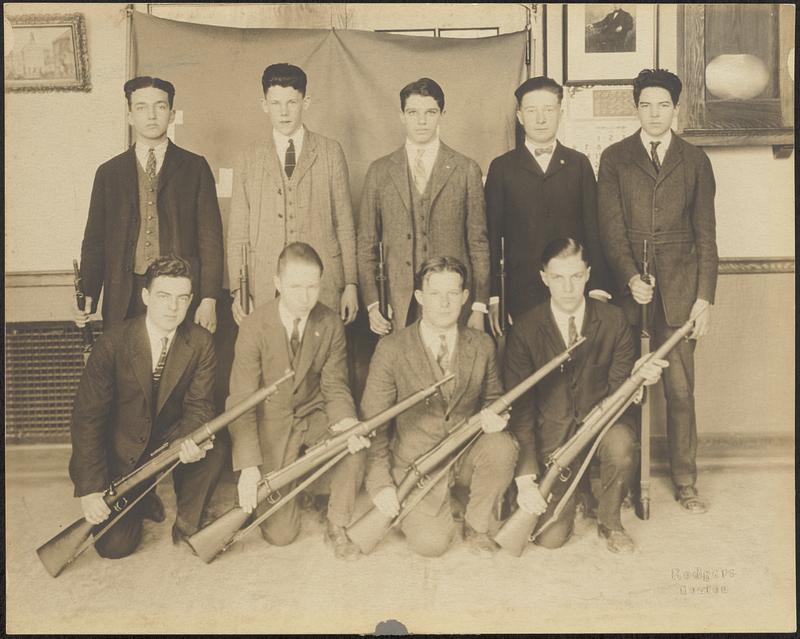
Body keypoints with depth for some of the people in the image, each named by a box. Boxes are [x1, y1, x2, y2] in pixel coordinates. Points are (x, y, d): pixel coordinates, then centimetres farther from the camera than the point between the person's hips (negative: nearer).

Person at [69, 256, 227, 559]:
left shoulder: (201, 342, -10)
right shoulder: (113, 343, -17)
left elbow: (198, 405, -8)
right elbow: (87, 417, -16)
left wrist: (192, 440, -33)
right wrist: (90, 489, -22)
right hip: (124, 452, -2)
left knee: (215, 450, -30)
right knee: (114, 546, -13)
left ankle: (188, 524, -3)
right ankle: (140, 504, 22)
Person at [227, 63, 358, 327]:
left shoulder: (330, 152, 8)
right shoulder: (250, 160, 9)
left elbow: (344, 224, 7)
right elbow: (238, 233, 8)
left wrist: (351, 284, 3)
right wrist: (237, 291, 0)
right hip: (265, 290, 1)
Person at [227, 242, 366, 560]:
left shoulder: (331, 324, -9)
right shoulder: (254, 326, -18)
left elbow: (334, 386, -4)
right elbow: (241, 401, -19)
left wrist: (347, 421, -28)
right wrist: (248, 466, -29)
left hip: (314, 417, 3)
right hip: (271, 424, -2)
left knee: (355, 446, -30)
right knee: (280, 534, -7)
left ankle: (337, 526, -4)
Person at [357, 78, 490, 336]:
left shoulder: (466, 170, 4)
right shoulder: (379, 171, 7)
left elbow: (478, 243, 4)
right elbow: (366, 244, 8)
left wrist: (479, 308, 0)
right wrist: (372, 303, 1)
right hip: (398, 306, 1)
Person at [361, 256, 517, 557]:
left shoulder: (482, 345, -1)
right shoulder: (391, 349, -11)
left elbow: (492, 396, 14)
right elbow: (372, 420, -6)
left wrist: (492, 414, -12)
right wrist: (380, 483, -11)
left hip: (467, 456, 3)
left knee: (501, 446, -29)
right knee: (431, 544, -20)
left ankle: (478, 525, -2)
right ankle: (412, 508, 17)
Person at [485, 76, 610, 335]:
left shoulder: (579, 164, 8)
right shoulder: (501, 167, 5)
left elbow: (594, 230, 6)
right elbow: (492, 237, 4)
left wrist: (598, 289, -2)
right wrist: (493, 298, -2)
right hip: (520, 295, -1)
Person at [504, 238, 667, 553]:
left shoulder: (614, 320, -5)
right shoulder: (524, 329, -11)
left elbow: (618, 387, -2)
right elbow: (519, 408, -12)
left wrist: (638, 377, -27)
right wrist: (525, 477, -20)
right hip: (552, 431, -1)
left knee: (623, 446, -35)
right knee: (550, 537, -12)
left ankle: (609, 520, -3)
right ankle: (571, 492, 25)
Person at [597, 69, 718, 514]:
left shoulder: (695, 160, 10)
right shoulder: (615, 159, 8)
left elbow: (706, 233, 7)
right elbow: (611, 227, 0)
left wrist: (705, 297, 0)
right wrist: (631, 277, -13)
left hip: (680, 288, 1)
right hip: (628, 283, 0)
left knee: (681, 388, 2)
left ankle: (685, 482, 16)